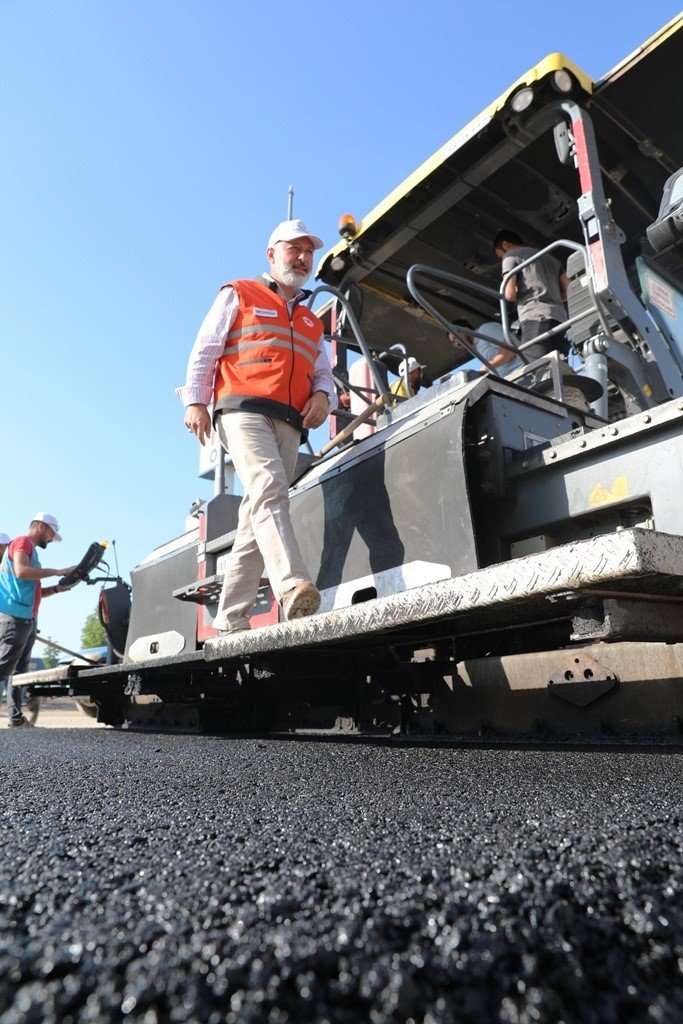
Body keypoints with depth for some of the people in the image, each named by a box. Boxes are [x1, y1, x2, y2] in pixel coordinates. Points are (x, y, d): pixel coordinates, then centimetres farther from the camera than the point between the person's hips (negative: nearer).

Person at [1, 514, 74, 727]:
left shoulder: (31, 549, 25)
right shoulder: (22, 542, -3)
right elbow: (21, 571, -22)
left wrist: (57, 588, 12)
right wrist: (56, 571, -16)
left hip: (26, 619, 10)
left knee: (19, 669, 7)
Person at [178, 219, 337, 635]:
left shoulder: (312, 322, 32)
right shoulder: (239, 295, 18)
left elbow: (324, 374, 27)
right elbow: (205, 350, 9)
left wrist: (323, 396, 3)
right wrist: (195, 400, -5)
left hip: (289, 426, 5)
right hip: (244, 410, -4)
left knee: (254, 520, -1)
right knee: (268, 490, -29)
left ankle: (230, 619, 2)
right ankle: (292, 588, -46)